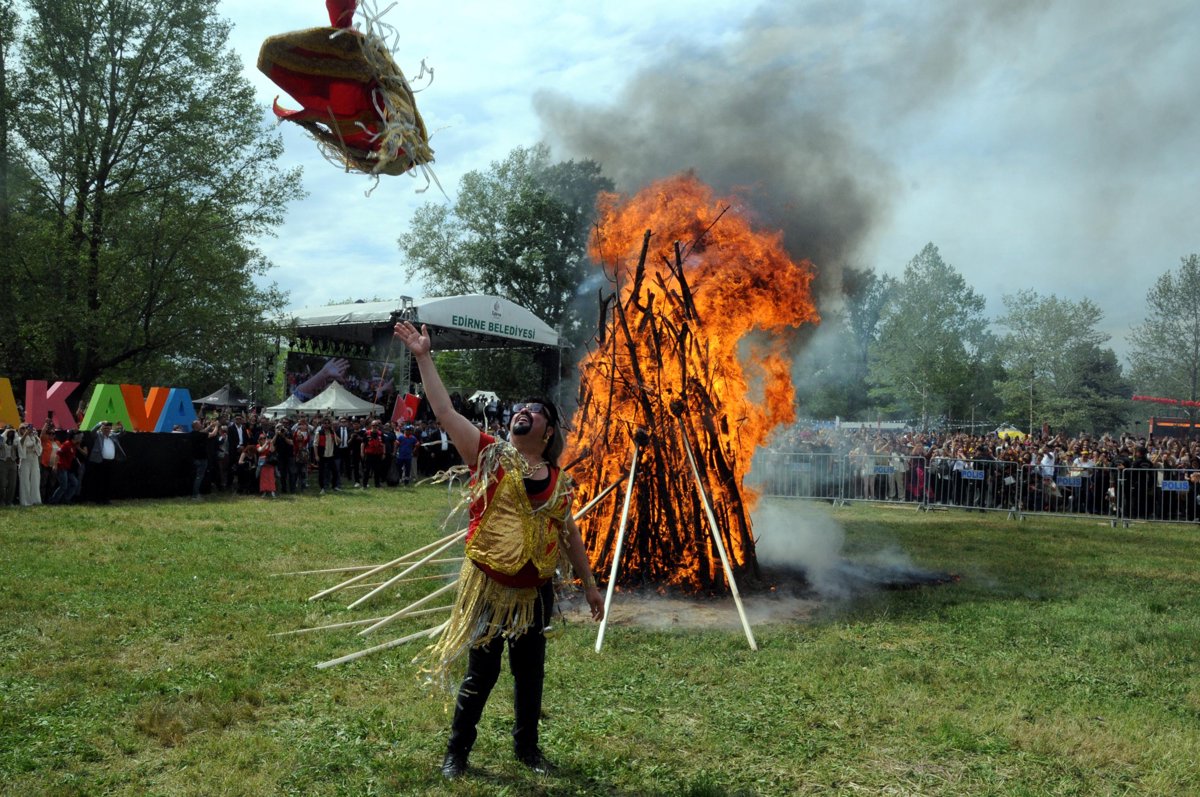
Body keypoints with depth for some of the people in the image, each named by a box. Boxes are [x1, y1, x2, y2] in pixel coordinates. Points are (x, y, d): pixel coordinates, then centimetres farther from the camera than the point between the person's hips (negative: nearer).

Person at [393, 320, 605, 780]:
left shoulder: (557, 479, 4)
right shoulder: (491, 456, -5)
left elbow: (569, 533, 13)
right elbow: (445, 411, -11)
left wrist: (589, 584, 16)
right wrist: (424, 358, -14)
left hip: (535, 591, 3)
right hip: (488, 586, -3)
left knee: (530, 672, 15)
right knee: (480, 673, 5)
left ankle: (527, 747, 35)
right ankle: (457, 752, 25)